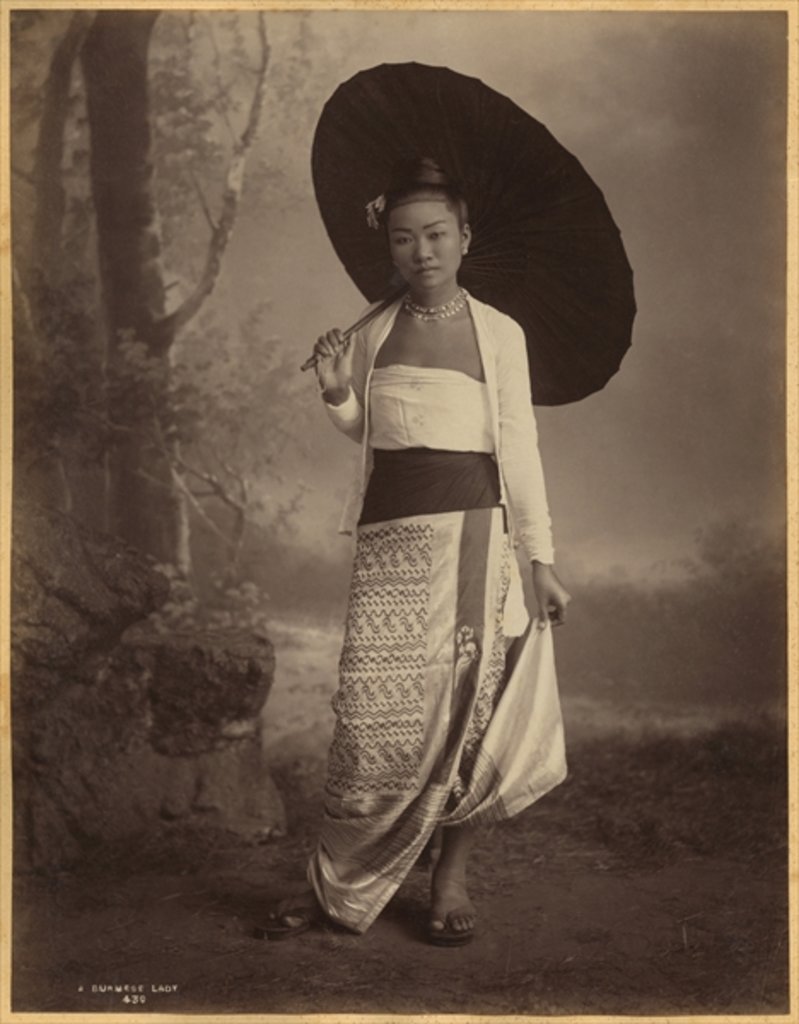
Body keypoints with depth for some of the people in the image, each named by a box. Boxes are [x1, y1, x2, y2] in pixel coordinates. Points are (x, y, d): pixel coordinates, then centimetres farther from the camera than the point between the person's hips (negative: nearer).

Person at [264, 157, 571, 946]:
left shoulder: (499, 333, 5)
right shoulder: (375, 335, 12)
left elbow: (519, 447, 4)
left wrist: (541, 558, 1)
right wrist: (337, 393, 1)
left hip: (471, 531, -1)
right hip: (389, 534, 2)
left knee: (466, 705, 0)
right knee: (372, 713, -3)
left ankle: (451, 875, 17)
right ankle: (334, 883, 10)